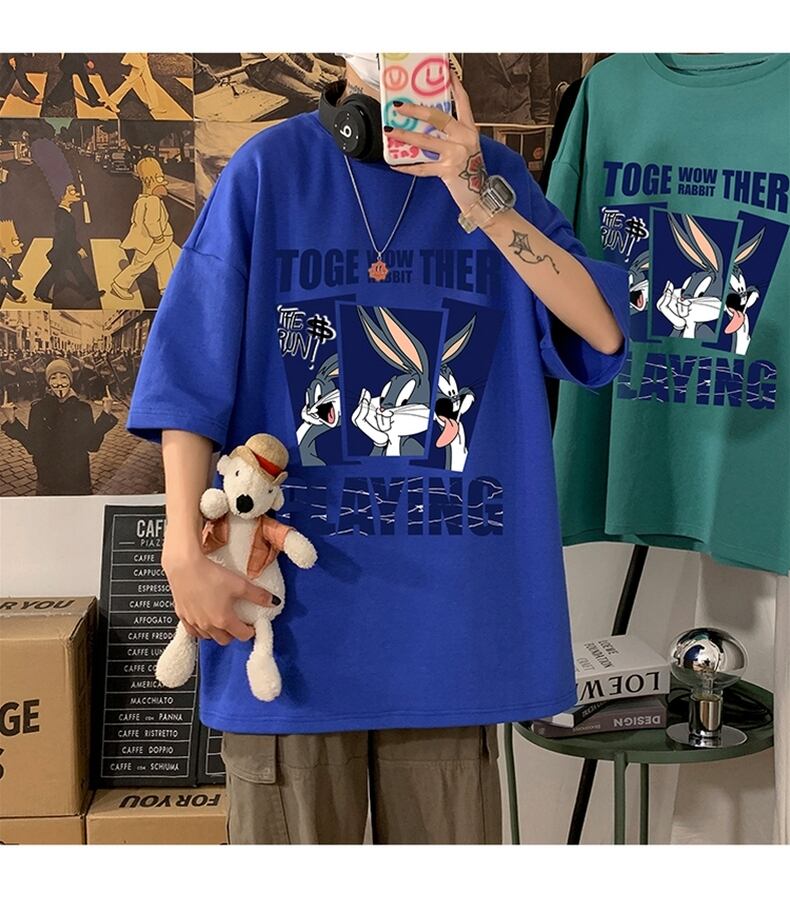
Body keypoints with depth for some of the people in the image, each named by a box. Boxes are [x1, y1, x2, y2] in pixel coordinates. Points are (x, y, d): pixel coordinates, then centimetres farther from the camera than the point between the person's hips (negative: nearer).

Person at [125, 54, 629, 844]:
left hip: (452, 609, 2)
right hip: (294, 599, -1)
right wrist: (184, 549, -9)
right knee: (294, 830, 12)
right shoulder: (268, 169, -1)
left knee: (450, 834, 13)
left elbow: (603, 332, -6)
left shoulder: (495, 175, 6)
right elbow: (190, 373, -2)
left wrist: (479, 200, -15)